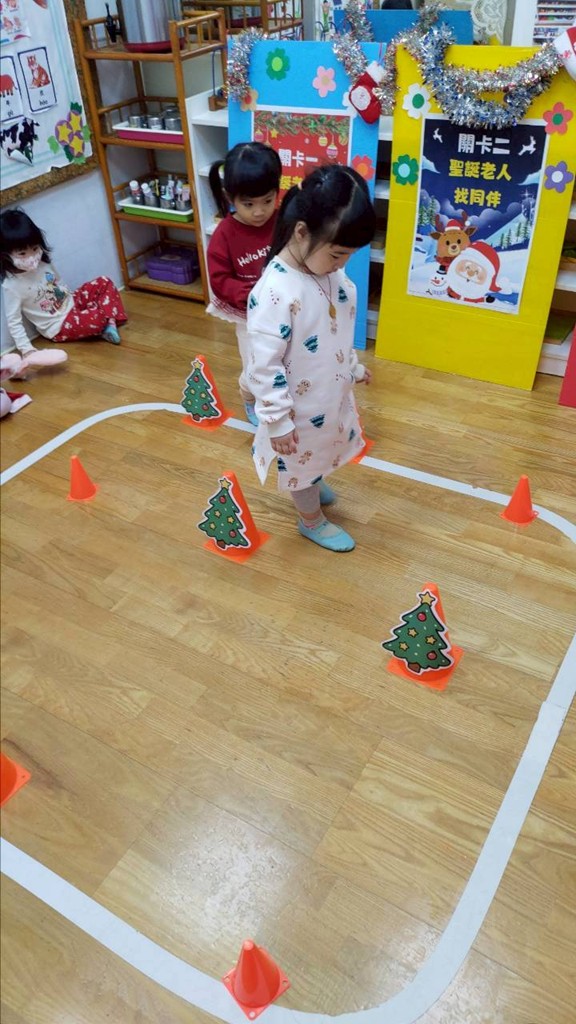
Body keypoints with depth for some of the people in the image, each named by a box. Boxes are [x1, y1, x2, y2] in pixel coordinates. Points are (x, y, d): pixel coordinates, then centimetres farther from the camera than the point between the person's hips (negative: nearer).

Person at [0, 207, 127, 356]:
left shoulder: (43, 263, -6)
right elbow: (13, 322, -20)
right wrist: (26, 349, -25)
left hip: (71, 303, 8)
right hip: (59, 327, -8)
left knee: (104, 283, 2)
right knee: (99, 317, -30)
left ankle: (111, 321, -11)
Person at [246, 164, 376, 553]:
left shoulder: (330, 269, -7)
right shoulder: (275, 293, -33)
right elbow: (264, 366, -27)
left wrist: (354, 366, 20)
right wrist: (278, 420, -22)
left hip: (333, 395, 7)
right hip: (301, 408, -7)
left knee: (320, 453, 31)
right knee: (302, 461, 19)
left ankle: (312, 486, 61)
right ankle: (312, 520, 43)